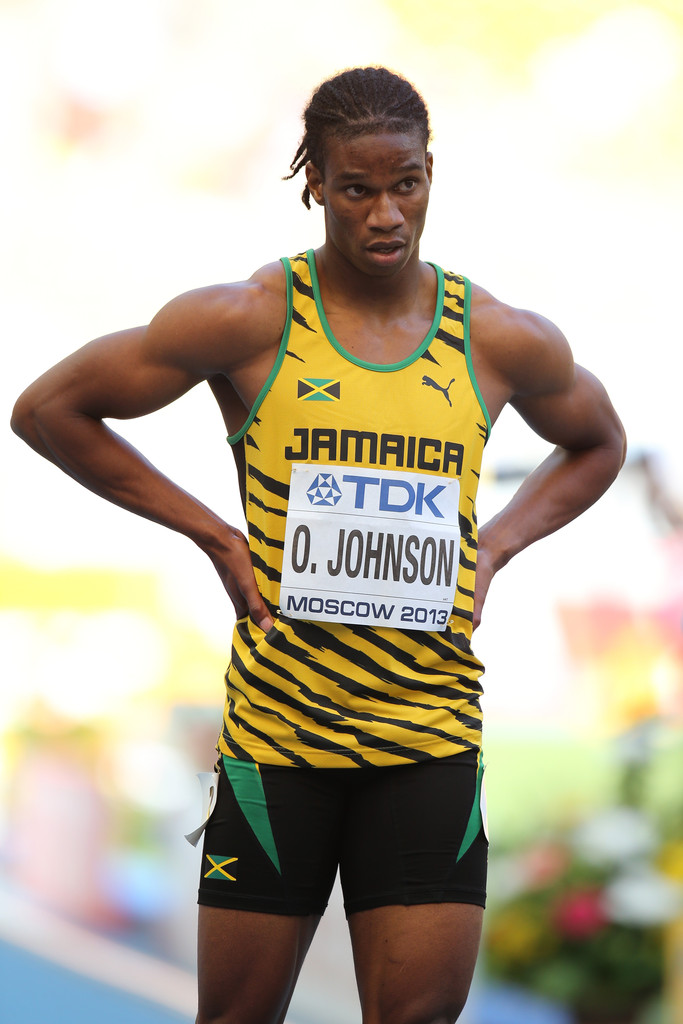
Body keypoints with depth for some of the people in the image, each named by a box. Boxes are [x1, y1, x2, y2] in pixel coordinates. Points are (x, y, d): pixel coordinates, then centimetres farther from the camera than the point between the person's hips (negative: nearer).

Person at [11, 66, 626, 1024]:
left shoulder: (504, 342, 3)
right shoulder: (248, 322, -5)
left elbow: (599, 446, 24)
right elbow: (47, 409, 1)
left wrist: (494, 547, 8)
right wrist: (212, 532, -2)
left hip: (431, 731, 2)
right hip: (277, 725, -1)